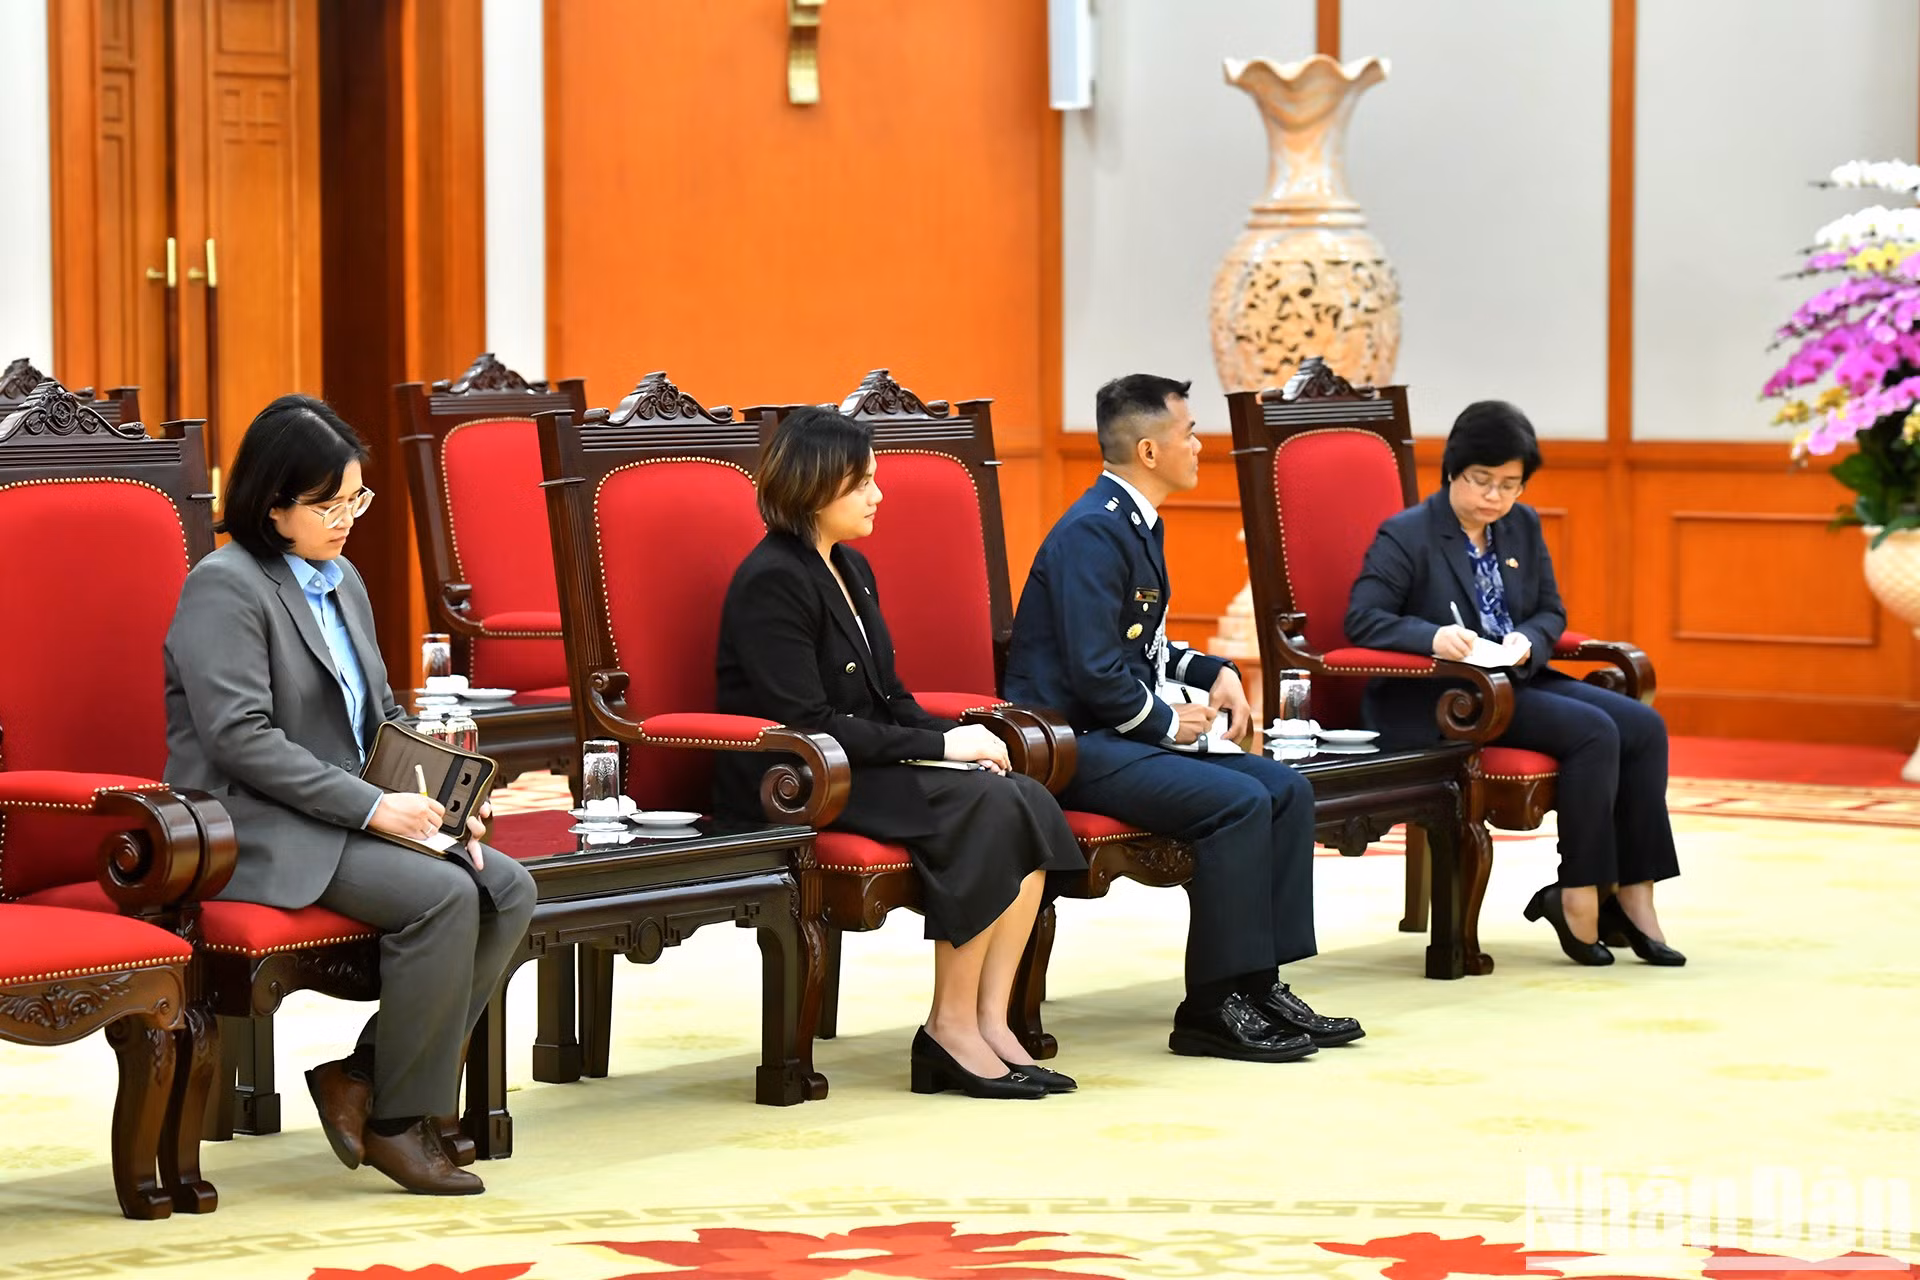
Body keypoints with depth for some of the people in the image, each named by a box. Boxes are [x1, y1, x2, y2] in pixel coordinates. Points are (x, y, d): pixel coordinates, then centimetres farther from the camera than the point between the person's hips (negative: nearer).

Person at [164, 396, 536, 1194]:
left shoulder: (343, 581, 17)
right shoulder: (225, 588, -11)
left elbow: (380, 714, 22)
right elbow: (241, 739, -20)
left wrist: (436, 798, 2)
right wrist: (372, 806, -22)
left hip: (349, 818, 9)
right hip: (257, 831, -9)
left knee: (509, 889, -10)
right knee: (443, 896, -26)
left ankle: (361, 1076, -6)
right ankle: (397, 1120, -12)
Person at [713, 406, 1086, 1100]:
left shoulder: (851, 570, 15)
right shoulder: (771, 582, -13)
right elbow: (806, 724, -19)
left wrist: (956, 736, -1)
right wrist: (938, 747, -18)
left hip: (865, 763, 9)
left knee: (1028, 802, -15)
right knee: (982, 804, -27)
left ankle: (990, 1020, -18)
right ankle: (950, 1029, -20)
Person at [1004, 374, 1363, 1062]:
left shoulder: (1137, 525, 15)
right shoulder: (1092, 533, -18)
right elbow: (1095, 672, -24)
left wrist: (1212, 671, 11)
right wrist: (1168, 723, -11)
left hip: (1125, 733, 10)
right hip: (1074, 744, -10)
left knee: (1287, 790, -1)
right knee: (1238, 802, -25)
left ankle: (1261, 985, -1)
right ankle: (1213, 1008, -17)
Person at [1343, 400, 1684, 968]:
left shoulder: (1523, 526, 12)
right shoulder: (1405, 536, -6)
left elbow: (1551, 611, 15)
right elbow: (1362, 619, -14)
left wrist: (1527, 640, -9)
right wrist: (1432, 637, -32)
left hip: (1516, 681, 7)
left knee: (1643, 726, -13)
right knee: (1592, 732, -25)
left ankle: (1633, 896, -11)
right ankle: (1578, 897, -17)